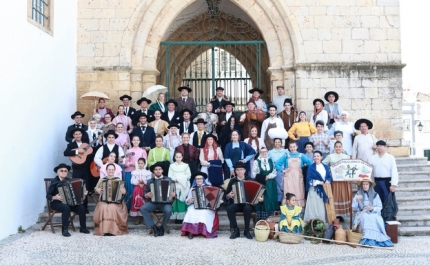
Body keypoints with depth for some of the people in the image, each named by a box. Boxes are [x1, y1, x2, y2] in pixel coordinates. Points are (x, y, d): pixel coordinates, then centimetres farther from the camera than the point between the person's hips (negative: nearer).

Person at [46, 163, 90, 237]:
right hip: (57, 202, -5)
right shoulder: (54, 182, -9)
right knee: (66, 208, -37)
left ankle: (83, 228, -4)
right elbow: (48, 195, -12)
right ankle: (65, 230, -26)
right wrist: (55, 197, -31)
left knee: (81, 207, -17)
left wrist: (83, 193, -1)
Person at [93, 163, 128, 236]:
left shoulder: (118, 180, 9)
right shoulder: (102, 179, 13)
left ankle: (113, 230, -25)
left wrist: (123, 192, -16)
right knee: (103, 207, -32)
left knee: (112, 207, -34)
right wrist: (97, 190, -7)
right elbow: (95, 189, 16)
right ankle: (104, 230, -24)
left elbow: (123, 191, 7)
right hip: (104, 201, 1)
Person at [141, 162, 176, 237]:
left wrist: (174, 195, -16)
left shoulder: (168, 179, 9)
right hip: (153, 202, 2)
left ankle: (162, 228, -6)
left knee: (168, 210, -33)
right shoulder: (150, 181, 13)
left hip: (165, 202, -2)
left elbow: (173, 192, 7)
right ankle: (154, 227, -15)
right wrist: (147, 195, -10)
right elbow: (144, 193, 12)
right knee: (143, 208, -26)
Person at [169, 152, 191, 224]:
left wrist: (182, 179, -10)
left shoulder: (186, 165, 10)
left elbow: (189, 175, 5)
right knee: (176, 201, -7)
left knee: (183, 200, -8)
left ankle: (182, 217, -5)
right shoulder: (172, 165, 11)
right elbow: (170, 176, 5)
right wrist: (175, 179, -12)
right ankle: (176, 217, -5)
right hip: (175, 186, 0)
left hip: (184, 186, 0)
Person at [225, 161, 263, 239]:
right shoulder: (232, 181, 11)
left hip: (248, 204, -1)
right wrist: (229, 195, -12)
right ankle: (235, 230, -17)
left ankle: (247, 231, -18)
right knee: (229, 208, -31)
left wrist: (260, 198, -13)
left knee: (247, 208, -36)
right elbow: (226, 195, 10)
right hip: (236, 203, 1)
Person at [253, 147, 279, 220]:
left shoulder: (271, 161, 9)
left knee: (270, 199, 4)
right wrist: (264, 177, -14)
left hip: (270, 185, 3)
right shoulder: (256, 161, -1)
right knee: (261, 200, -5)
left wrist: (268, 176, -13)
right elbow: (254, 174, -7)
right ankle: (261, 219, 0)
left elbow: (274, 173, 3)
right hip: (260, 184, -3)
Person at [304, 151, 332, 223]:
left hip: (324, 189, 4)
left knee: (323, 207, 4)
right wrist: (319, 182, -17)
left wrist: (328, 181, -15)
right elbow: (309, 179, -8)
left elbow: (329, 177, 7)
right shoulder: (311, 167, -1)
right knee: (314, 206, -3)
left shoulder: (325, 167, 11)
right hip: (314, 190, -3)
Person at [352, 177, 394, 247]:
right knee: (365, 218, -35)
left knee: (375, 219, -35)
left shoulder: (375, 195, 11)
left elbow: (379, 207, 5)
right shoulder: (358, 194, 10)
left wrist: (373, 208, -14)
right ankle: (369, 240, -39)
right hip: (362, 214, 0)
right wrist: (356, 200, -11)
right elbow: (354, 208, 6)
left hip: (374, 214, 0)